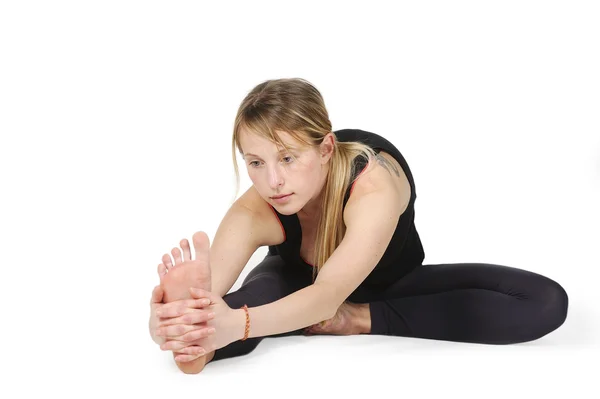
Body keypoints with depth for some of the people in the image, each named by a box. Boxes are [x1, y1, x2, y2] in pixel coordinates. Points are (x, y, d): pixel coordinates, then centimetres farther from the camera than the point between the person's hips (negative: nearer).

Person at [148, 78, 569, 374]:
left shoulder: (375, 184, -41)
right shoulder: (253, 212, -33)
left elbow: (329, 294, -55)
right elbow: (222, 318, -46)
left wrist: (237, 324, -74)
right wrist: (171, 322, -71)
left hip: (388, 283, 2)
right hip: (296, 280, -2)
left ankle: (363, 319, -21)